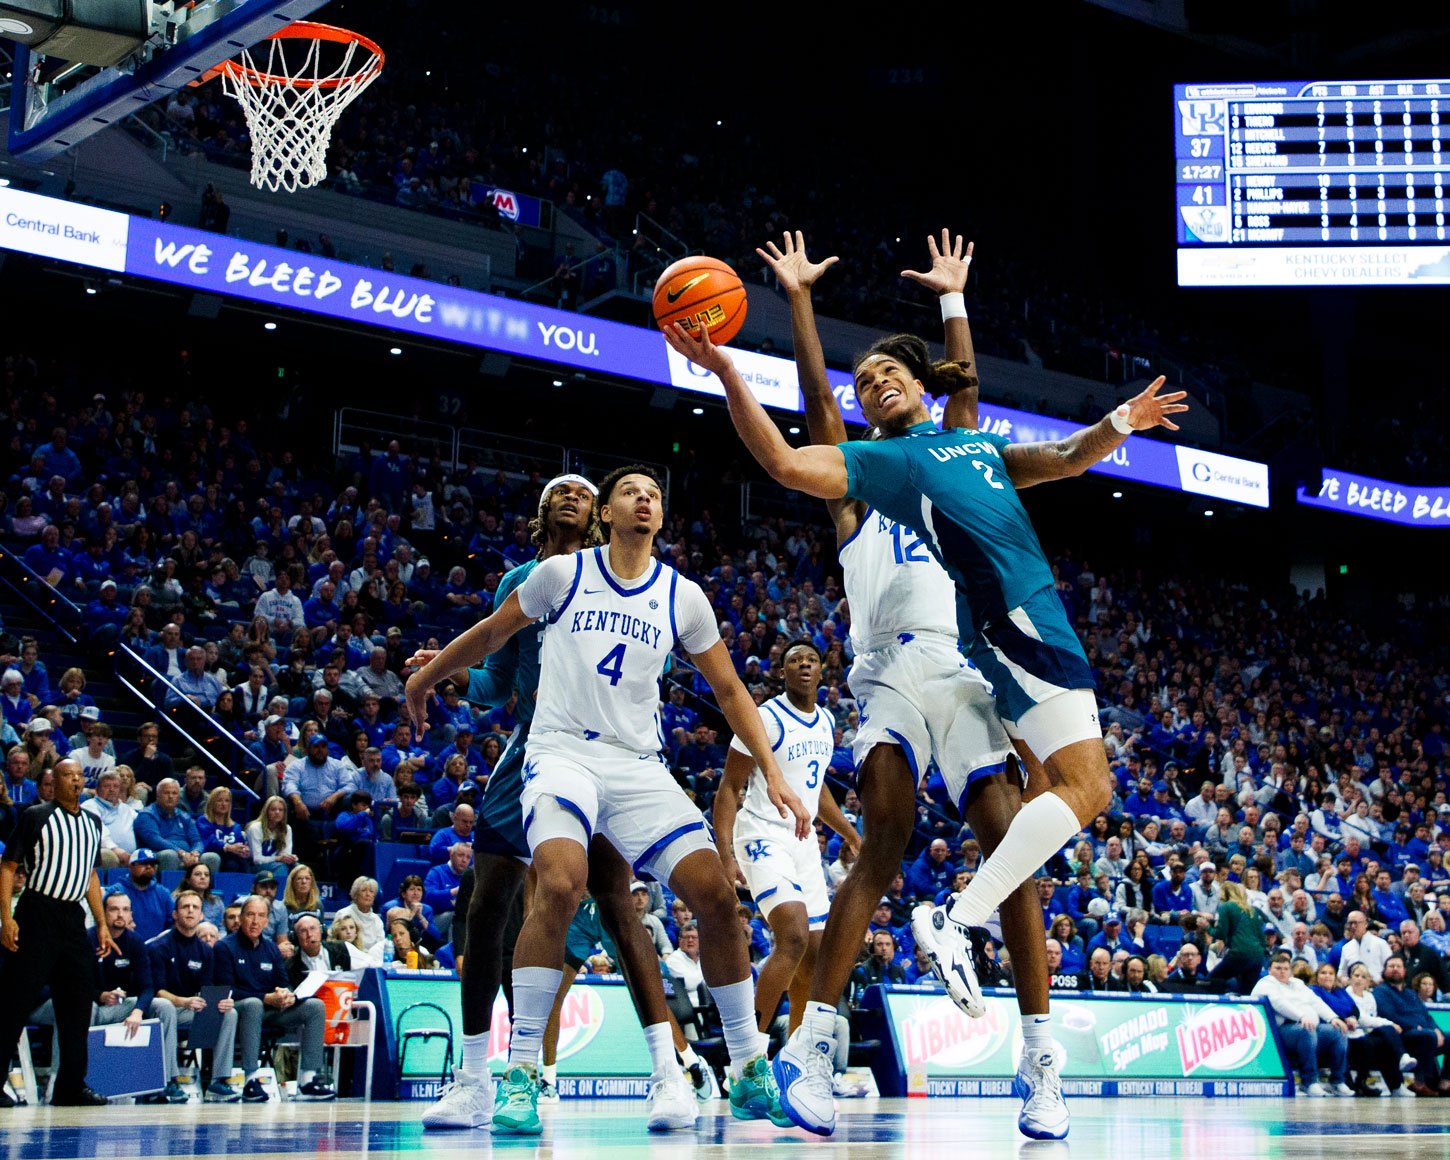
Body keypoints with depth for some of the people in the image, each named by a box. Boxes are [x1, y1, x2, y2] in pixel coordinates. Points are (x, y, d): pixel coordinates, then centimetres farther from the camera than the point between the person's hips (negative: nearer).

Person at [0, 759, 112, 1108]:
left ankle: (71, 1086, 10)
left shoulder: (93, 823, 15)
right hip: (36, 915, -6)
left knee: (78, 1001, 4)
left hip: (73, 918, 6)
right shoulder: (35, 816, -2)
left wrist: (102, 924, 17)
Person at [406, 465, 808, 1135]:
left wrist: (772, 773, 5)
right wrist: (425, 678, 25)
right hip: (563, 752, -3)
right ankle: (520, 1075, -22)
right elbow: (491, 632, 16)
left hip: (639, 765, 3)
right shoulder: (563, 574, 3)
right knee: (561, 883, -31)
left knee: (715, 894, -11)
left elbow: (728, 689, 14)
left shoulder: (683, 596, 9)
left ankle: (751, 1076, 5)